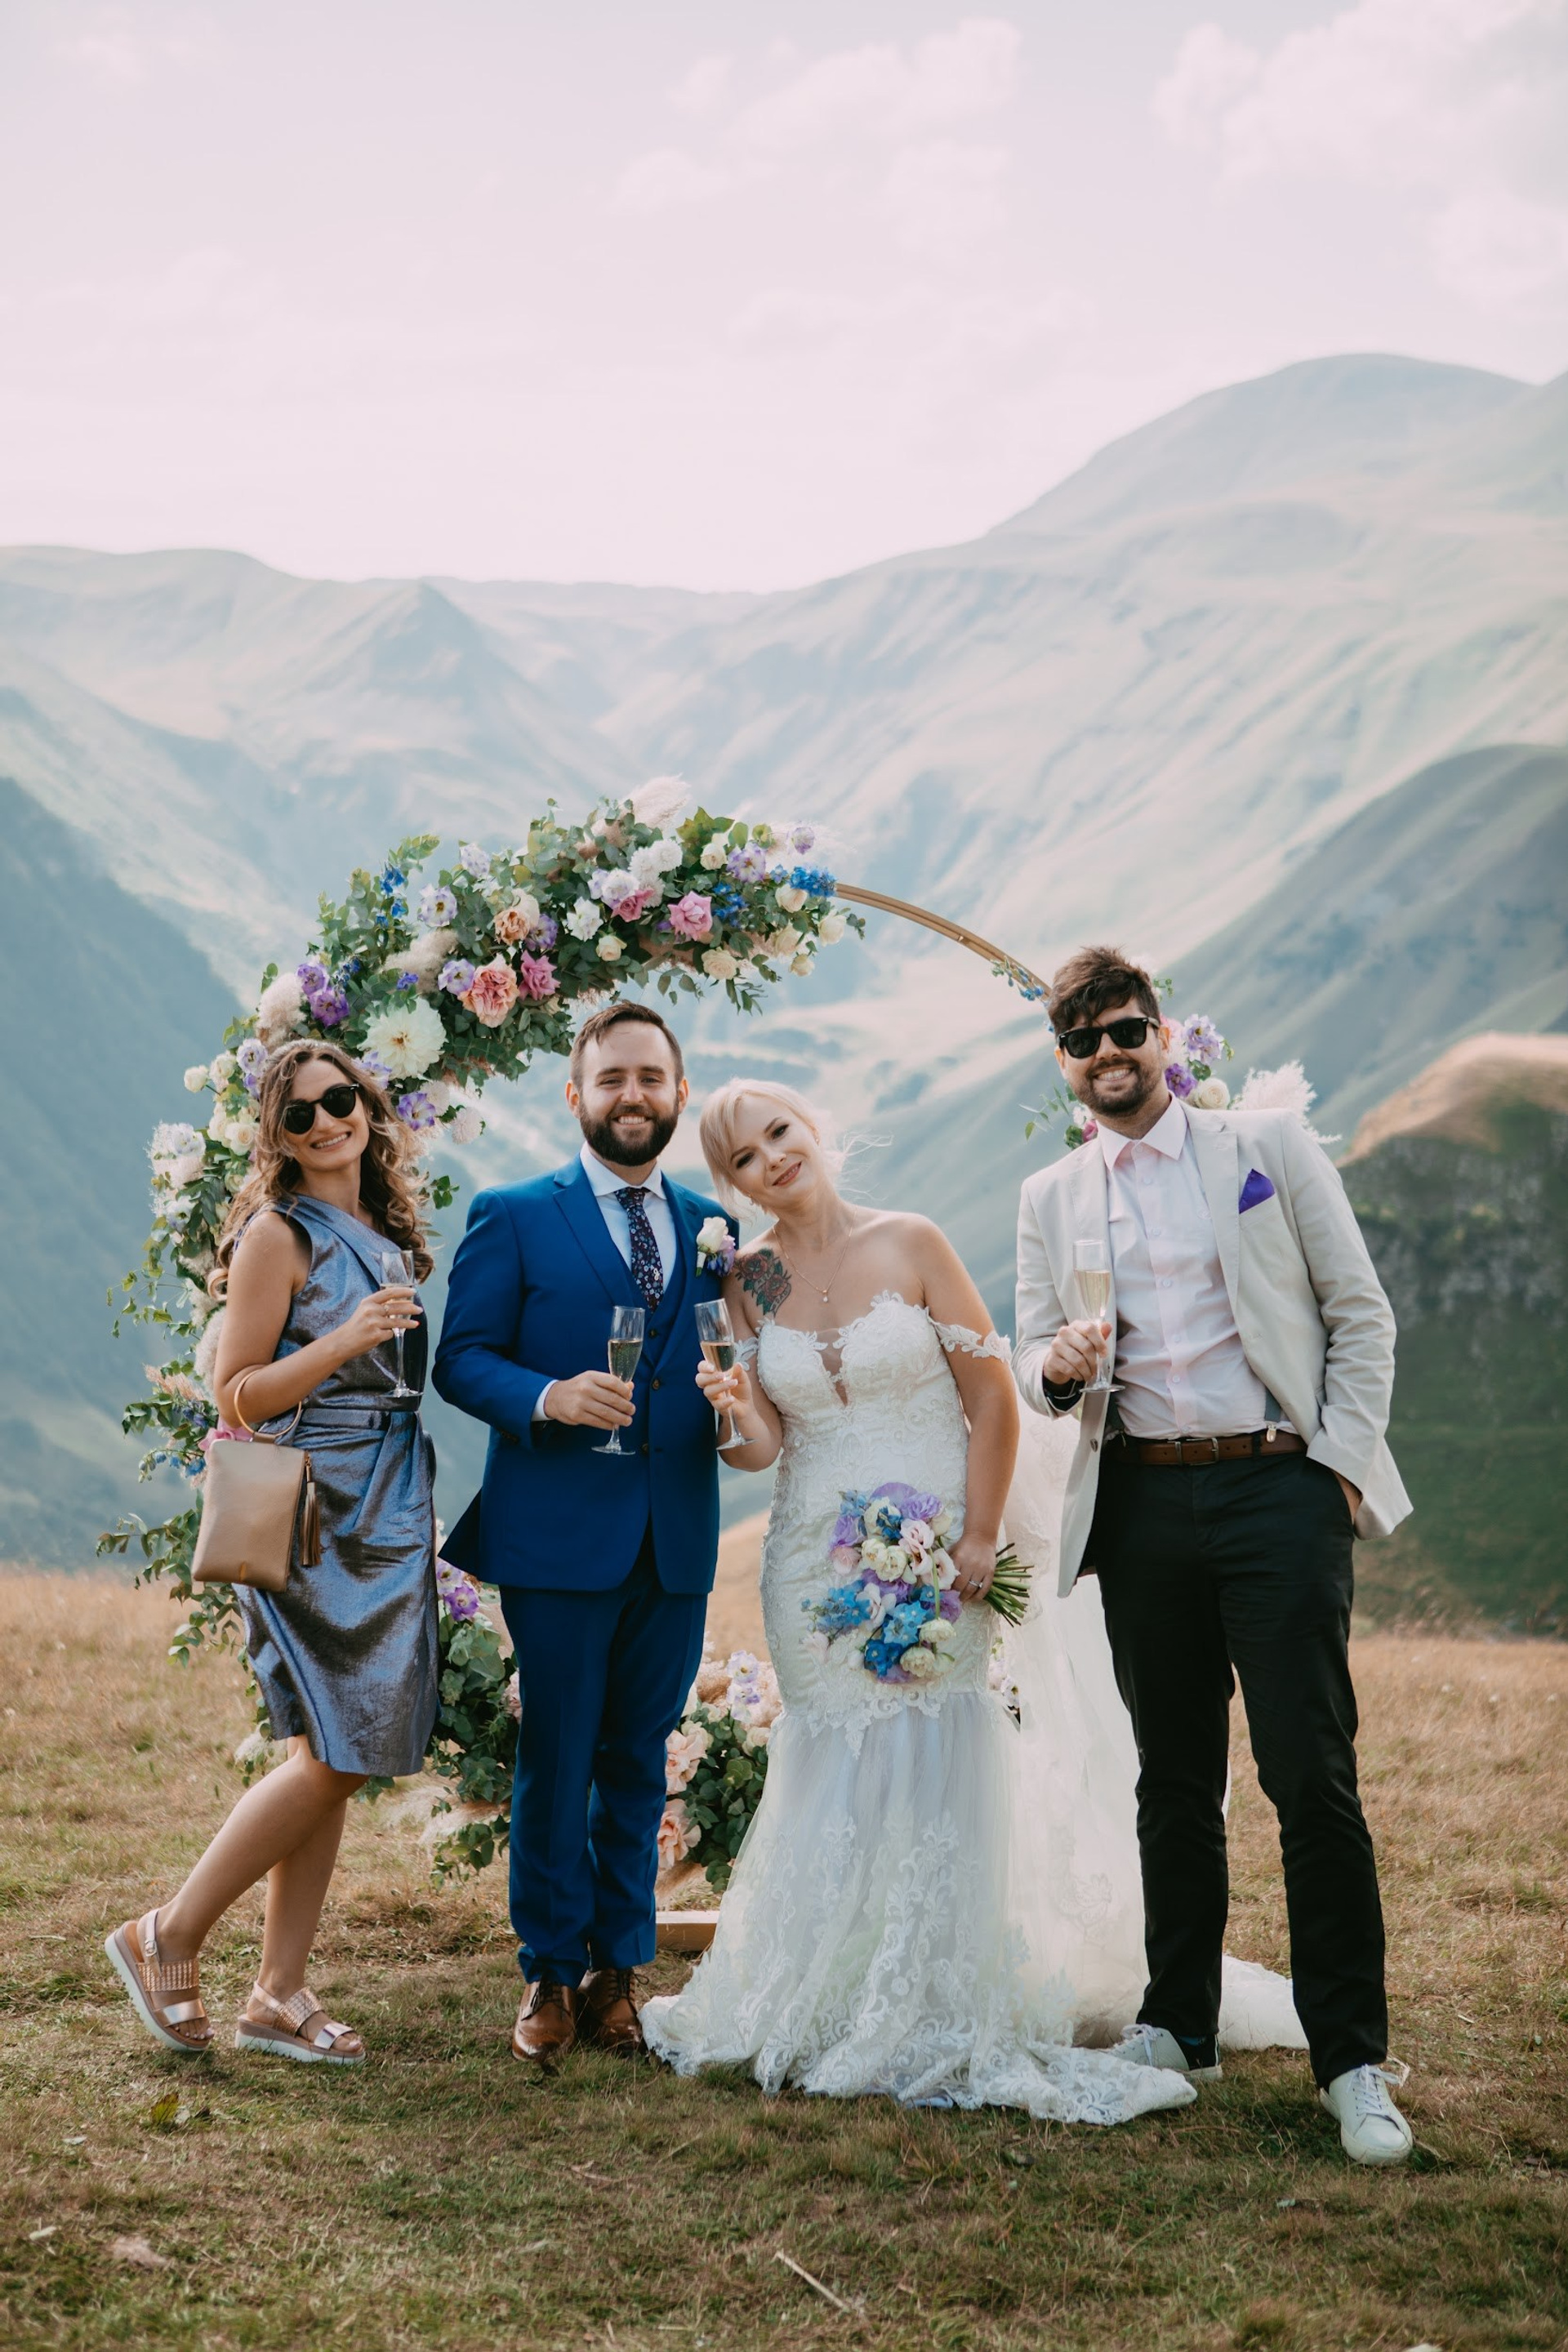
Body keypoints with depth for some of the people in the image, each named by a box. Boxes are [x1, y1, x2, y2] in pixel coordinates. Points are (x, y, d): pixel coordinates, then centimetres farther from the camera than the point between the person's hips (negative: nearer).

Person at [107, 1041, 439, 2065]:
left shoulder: (385, 1232, 14)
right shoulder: (279, 1233, -8)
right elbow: (237, 1395, -10)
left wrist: (419, 1517, 16)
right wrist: (345, 1339, -23)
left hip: (387, 1515, 7)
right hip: (311, 1515, -7)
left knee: (334, 1762, 6)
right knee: (336, 1756, -10)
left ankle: (281, 1993, 12)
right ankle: (168, 1939, 5)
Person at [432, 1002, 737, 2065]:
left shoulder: (712, 1225, 13)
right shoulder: (513, 1217, 1)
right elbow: (462, 1358, -3)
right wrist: (549, 1398, -21)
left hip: (676, 1540, 4)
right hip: (559, 1537, -4)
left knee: (639, 1761, 10)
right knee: (556, 1761, 2)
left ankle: (619, 1968, 20)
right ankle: (551, 1974, 14)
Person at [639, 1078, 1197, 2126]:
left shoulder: (911, 1245, -3)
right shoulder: (750, 1283, 5)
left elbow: (993, 1399, -2)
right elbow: (769, 1443, 11)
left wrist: (979, 1537, -8)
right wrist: (748, 1424, -11)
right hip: (815, 1560, 2)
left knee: (940, 1778, -3)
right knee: (835, 1782, 3)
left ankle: (944, 2024, 8)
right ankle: (838, 2019, 16)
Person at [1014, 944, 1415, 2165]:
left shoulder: (1268, 1146, 4)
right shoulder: (1050, 1199, 13)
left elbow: (1361, 1314, 4)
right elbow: (1033, 1360, 15)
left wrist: (1342, 1459, -5)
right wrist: (1058, 1368, -9)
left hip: (1278, 1488, -3)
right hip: (1140, 1504, 4)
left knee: (1312, 1777, -8)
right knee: (1174, 1777, 10)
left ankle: (1353, 2062, -1)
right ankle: (1179, 2025, 22)